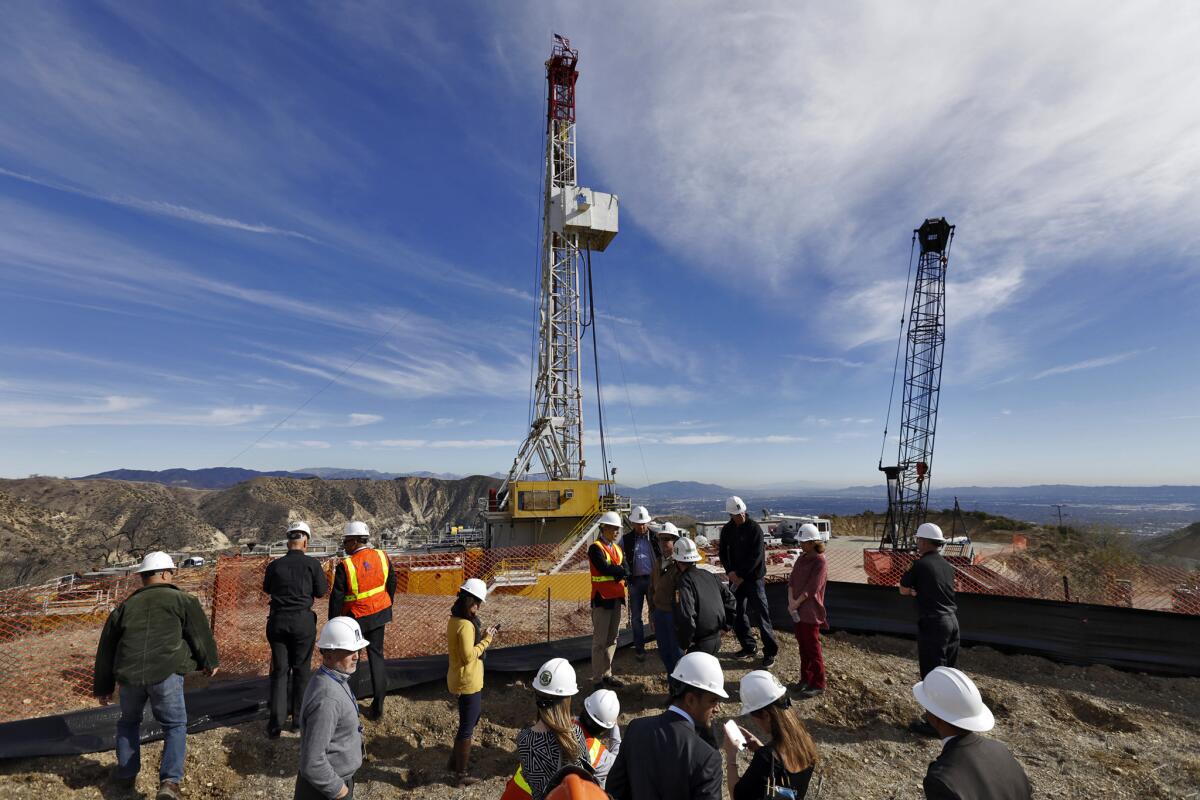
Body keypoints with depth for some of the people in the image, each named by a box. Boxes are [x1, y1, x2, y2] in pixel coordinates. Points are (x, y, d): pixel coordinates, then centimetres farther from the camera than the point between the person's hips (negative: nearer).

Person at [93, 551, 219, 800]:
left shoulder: (125, 606, 19)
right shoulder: (181, 600, 5)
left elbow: (106, 648, 24)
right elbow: (200, 632, 5)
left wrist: (103, 687, 35)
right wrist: (209, 662, 21)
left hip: (129, 674, 4)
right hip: (166, 672, -4)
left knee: (129, 722, 31)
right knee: (175, 726, 9)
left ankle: (126, 774, 38)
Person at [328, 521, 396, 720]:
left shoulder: (345, 565, -20)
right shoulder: (382, 557, -7)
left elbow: (336, 598, -14)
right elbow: (391, 584, 5)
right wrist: (387, 605, 20)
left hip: (356, 618, -4)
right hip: (379, 614, 4)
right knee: (376, 655, 13)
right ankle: (378, 706, 18)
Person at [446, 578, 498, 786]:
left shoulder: (455, 619, 3)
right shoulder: (466, 625, -27)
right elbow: (468, 656, -26)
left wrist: (484, 638, 2)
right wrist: (486, 640, -17)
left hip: (461, 680, 10)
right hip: (468, 682, -10)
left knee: (468, 722, 26)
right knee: (467, 728, 7)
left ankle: (455, 761, 39)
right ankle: (461, 773, 21)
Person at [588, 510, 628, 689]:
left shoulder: (618, 548, 12)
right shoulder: (595, 548, -11)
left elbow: (625, 570, 2)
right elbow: (604, 568, -24)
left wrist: (615, 571, -18)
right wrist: (621, 570, -9)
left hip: (616, 598, 8)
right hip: (602, 598, -8)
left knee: (612, 638, 14)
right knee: (600, 640, -1)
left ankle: (607, 674, 25)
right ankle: (597, 679, 8)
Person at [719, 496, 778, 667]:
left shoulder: (754, 528, -13)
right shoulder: (727, 530, 5)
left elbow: (756, 556, -16)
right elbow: (723, 552, 9)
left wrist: (740, 574, -15)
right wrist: (730, 572, -6)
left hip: (754, 577, -6)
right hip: (735, 578, 6)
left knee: (761, 614, -5)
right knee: (737, 614, 11)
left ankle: (770, 650, 6)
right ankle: (749, 647, 26)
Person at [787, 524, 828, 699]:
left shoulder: (820, 562, -15)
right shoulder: (801, 559, 9)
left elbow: (811, 589, -19)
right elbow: (791, 581, 5)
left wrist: (796, 604, -15)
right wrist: (791, 602, -8)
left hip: (810, 613, -7)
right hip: (797, 611, 7)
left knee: (813, 648, 3)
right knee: (802, 646, 17)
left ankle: (818, 684, 14)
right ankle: (805, 678, 29)